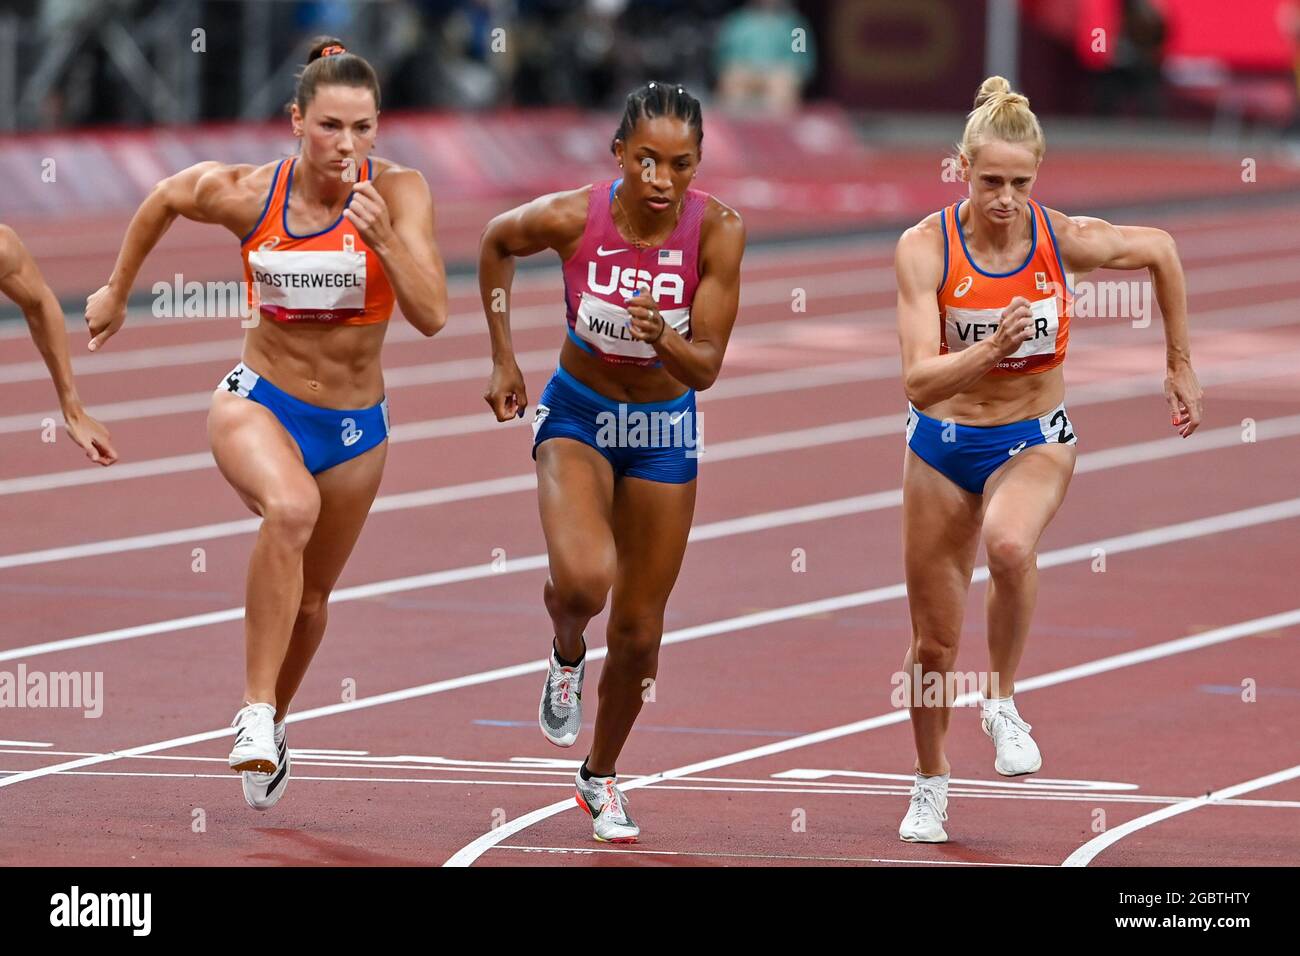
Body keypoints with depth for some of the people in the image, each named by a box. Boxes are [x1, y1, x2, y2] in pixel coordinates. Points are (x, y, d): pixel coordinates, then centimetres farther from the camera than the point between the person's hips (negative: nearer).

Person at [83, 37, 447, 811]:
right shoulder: (247, 194, -12)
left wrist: (384, 238, -35)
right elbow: (163, 200, 9)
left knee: (309, 601, 17)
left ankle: (273, 722, 47)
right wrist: (118, 291, 20)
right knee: (291, 508, -36)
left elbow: (432, 315, -21)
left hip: (355, 426, 2)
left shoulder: (399, 193, -14)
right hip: (260, 401, -2)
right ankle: (257, 711, -30)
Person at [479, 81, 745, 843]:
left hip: (665, 430, 1)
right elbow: (497, 243, 1)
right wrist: (503, 359, 2)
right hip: (578, 416, -1)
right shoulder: (572, 217, -23)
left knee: (638, 630, 9)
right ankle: (567, 656, 8)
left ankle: (602, 775, 35)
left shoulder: (718, 231, -22)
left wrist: (663, 337, -41)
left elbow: (707, 367, -20)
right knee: (583, 579, -29)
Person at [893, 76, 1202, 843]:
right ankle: (932, 784, 36)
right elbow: (920, 380, -27)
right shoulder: (925, 248, -19)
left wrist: (1181, 367, 11)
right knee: (934, 642, 9)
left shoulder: (1065, 239, -15)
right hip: (944, 445, 1)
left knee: (1009, 545, -36)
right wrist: (988, 351, -45)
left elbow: (1161, 251, 6)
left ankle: (1003, 701, -10)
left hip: (1036, 441, -1)